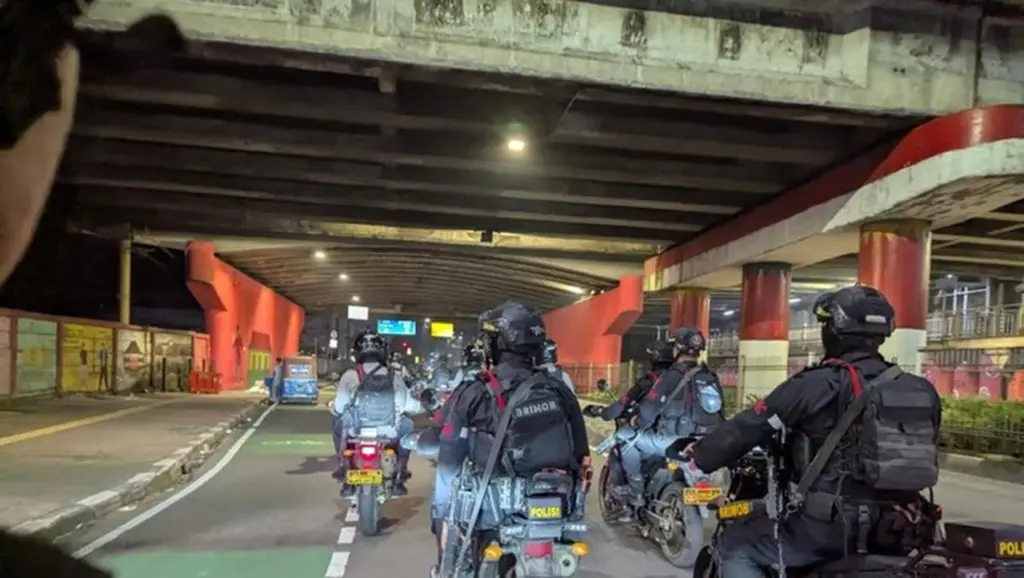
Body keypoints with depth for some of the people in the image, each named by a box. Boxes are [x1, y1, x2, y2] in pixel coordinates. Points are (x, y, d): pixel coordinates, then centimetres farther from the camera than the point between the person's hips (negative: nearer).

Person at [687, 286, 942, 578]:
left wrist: (701, 456, 9)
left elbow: (748, 428, -6)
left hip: (831, 525, -7)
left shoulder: (816, 385, -12)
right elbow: (926, 457, 18)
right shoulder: (921, 390, 7)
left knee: (735, 546, 9)